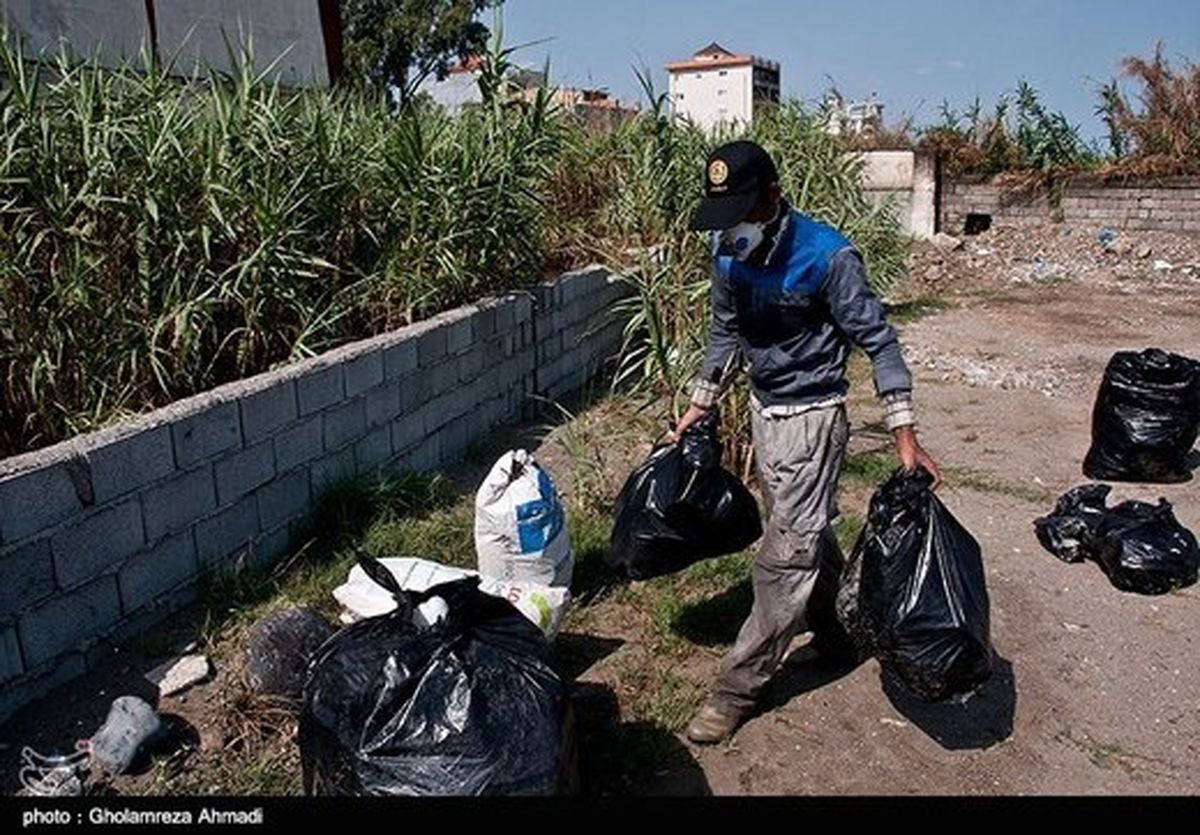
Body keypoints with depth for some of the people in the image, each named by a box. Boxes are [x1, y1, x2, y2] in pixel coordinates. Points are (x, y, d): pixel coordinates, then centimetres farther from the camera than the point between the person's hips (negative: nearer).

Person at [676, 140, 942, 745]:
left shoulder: (828, 256, -21)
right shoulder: (729, 253, -2)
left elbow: (877, 341, -15)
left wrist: (905, 437, -19)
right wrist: (699, 406, 14)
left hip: (811, 415, -7)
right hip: (762, 408, 7)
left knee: (785, 555, -3)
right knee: (805, 535, 20)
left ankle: (738, 687, 6)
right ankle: (837, 628, 42)